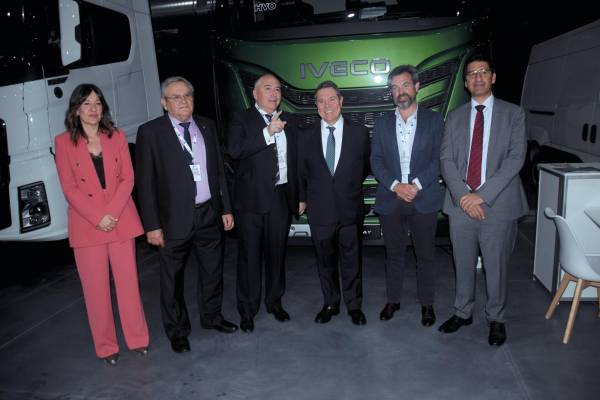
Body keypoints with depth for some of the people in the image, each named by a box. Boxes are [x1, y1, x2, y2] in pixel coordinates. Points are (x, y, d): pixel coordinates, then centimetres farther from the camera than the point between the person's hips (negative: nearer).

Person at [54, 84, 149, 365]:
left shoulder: (117, 137, 6)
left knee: (128, 282, 8)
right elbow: (69, 188, -4)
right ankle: (106, 346, 19)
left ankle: (137, 338, 21)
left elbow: (127, 178, 1)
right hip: (86, 225, -1)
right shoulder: (64, 142, 0)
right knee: (95, 288, 5)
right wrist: (98, 218, -13)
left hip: (122, 222, 2)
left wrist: (112, 213, -12)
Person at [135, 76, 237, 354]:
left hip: (210, 214, 4)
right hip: (175, 218, -4)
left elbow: (219, 170, 10)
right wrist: (152, 225, -11)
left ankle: (211, 316, 40)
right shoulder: (150, 132, -6)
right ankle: (177, 331, 30)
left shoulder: (207, 126, 7)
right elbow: (145, 182, -8)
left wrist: (226, 208, 8)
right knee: (173, 279, 10)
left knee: (213, 271, 18)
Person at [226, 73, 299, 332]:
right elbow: (234, 150, -18)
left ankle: (274, 301, 30)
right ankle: (247, 310, 17)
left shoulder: (287, 123, 14)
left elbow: (294, 161, 16)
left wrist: (298, 196, 10)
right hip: (252, 199, -4)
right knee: (250, 255, 3)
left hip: (281, 197, 4)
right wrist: (268, 132, -20)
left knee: (277, 252, 13)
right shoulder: (241, 120, 0)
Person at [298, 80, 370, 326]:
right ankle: (330, 304, 31)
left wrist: (350, 185, 9)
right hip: (320, 211, 1)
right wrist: (303, 198, 9)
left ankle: (354, 305, 28)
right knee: (325, 261, 13)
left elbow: (366, 167, 10)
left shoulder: (359, 133, -1)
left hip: (350, 209, -1)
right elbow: (302, 172, 10)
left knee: (352, 261, 10)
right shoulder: (307, 136, 2)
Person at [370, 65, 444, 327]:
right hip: (390, 200, 2)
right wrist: (396, 186, -13)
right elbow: (376, 160, 1)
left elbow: (438, 159, -4)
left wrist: (416, 184, -17)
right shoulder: (382, 123, 8)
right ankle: (393, 300, 28)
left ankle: (427, 304, 25)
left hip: (424, 200, -1)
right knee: (394, 254, 13)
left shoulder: (433, 120, 3)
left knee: (425, 255, 8)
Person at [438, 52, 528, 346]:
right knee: (463, 264, 13)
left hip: (498, 203, -2)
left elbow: (515, 158, -8)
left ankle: (495, 319, 27)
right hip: (461, 203, 2)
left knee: (496, 266, 8)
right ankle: (463, 313, 31)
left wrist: (482, 194, -17)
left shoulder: (513, 114, 3)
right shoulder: (455, 117, 10)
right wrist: (462, 195, -13)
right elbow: (446, 160, 3)